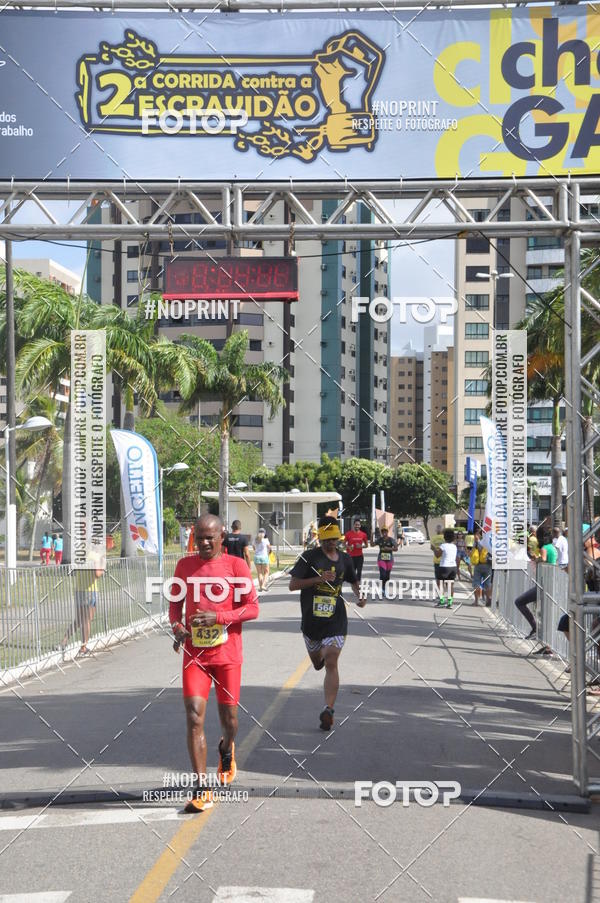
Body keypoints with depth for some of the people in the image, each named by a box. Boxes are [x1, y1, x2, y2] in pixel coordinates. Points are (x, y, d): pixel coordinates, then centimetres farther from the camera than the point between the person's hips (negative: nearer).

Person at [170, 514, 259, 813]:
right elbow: (175, 603, 16)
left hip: (227, 655, -1)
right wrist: (176, 627, -5)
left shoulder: (236, 565, -4)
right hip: (195, 654, 1)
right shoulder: (185, 565, 5)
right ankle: (201, 788, -7)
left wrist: (218, 616, -20)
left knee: (228, 718, 11)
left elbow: (252, 608, -6)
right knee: (194, 716, -12)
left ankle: (226, 750, 47)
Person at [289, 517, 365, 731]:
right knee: (317, 663, 18)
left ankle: (328, 710, -13)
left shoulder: (344, 559, 8)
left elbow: (353, 581, 26)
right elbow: (293, 585, -8)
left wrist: (360, 596, 5)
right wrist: (319, 578, -18)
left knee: (331, 664, -12)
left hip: (336, 619, 0)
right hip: (312, 618, 0)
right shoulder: (309, 557, -4)